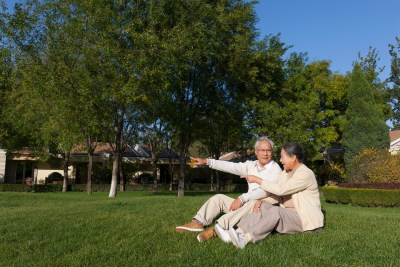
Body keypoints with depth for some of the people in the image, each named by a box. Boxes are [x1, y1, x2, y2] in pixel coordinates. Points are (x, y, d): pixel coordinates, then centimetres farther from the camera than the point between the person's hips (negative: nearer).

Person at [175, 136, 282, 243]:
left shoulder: (275, 169, -10)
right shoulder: (251, 165, 10)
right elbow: (231, 166, 6)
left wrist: (242, 198, -31)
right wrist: (207, 161, 1)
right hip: (247, 203, 7)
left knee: (253, 203, -39)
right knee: (219, 198, 3)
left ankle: (216, 229, -44)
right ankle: (198, 223, -12)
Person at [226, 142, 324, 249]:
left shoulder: (305, 174, -18)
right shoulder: (284, 173, 9)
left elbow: (281, 190, -26)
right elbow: (277, 195, 5)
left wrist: (257, 180, -21)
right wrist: (262, 201, -15)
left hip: (305, 219, -7)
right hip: (288, 213, 7)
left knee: (275, 211, -33)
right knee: (263, 207, -17)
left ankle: (246, 239, -42)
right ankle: (239, 233, -33)